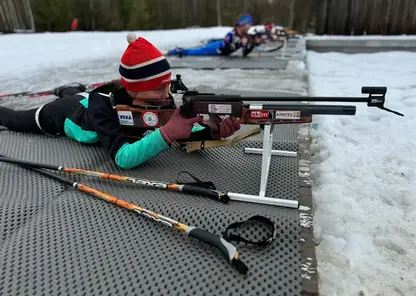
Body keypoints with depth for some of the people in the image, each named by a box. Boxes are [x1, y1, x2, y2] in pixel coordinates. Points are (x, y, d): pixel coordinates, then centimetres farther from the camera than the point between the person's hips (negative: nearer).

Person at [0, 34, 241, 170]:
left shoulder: (161, 99, -36)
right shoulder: (103, 106, -49)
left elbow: (184, 133, -37)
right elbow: (122, 158, -58)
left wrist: (211, 132, -57)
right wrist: (167, 132, -70)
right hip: (64, 114, -3)